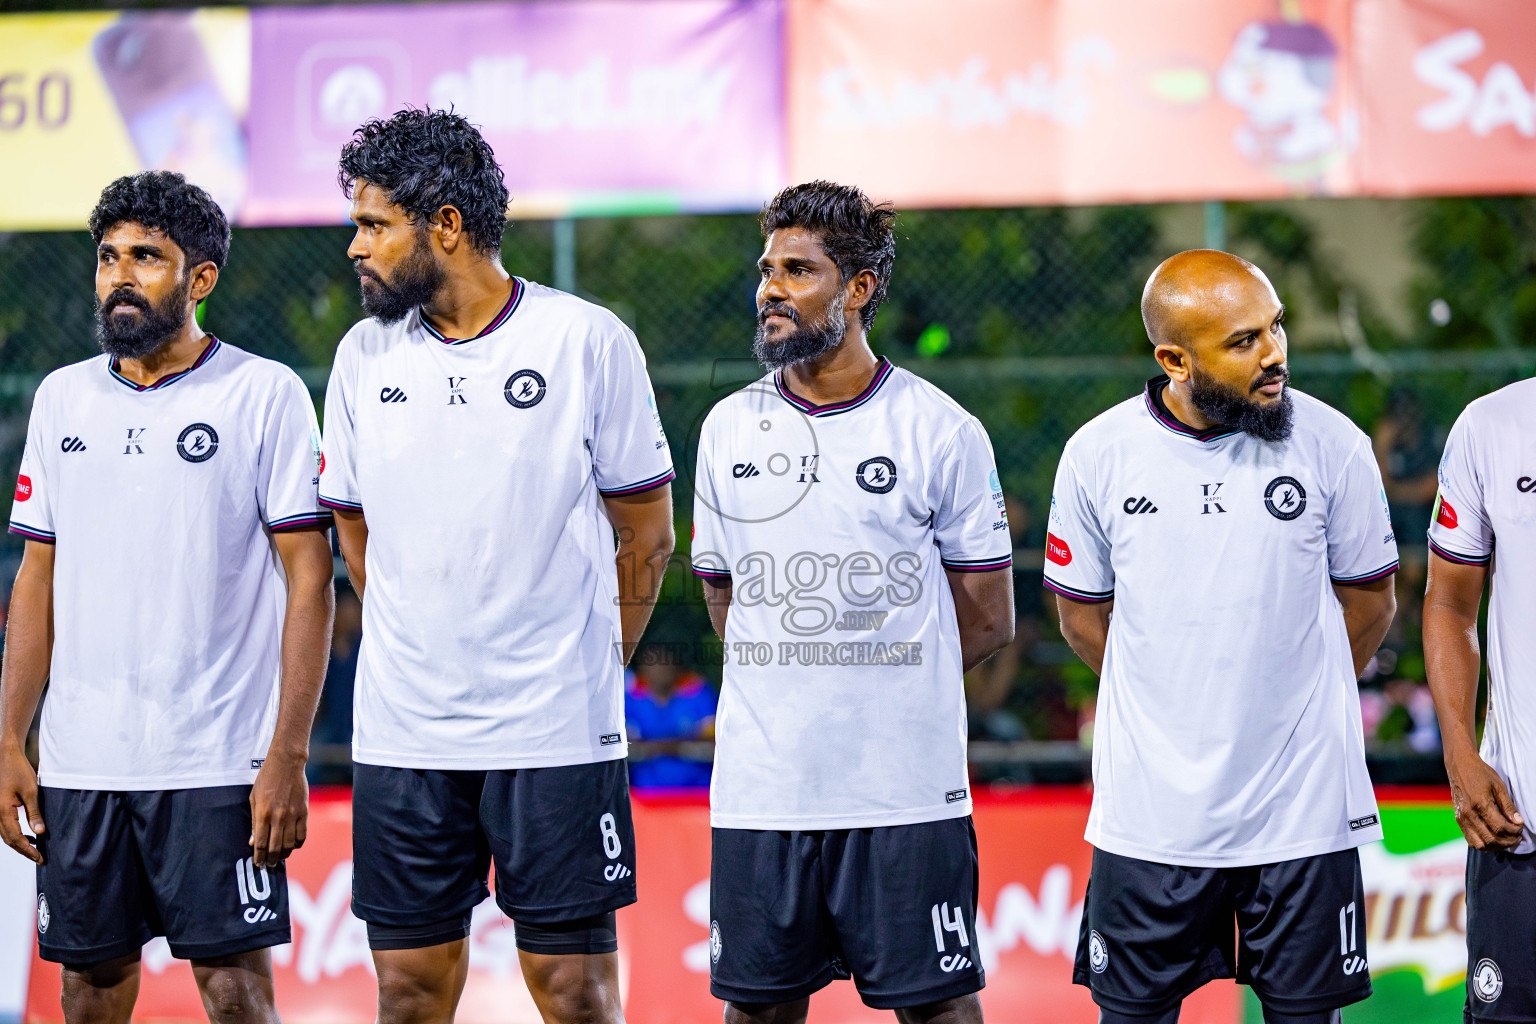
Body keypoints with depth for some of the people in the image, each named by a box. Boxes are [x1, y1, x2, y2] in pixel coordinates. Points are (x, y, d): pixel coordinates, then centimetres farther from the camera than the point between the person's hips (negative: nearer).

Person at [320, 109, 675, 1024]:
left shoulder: (587, 342, -4)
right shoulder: (365, 355, 6)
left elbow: (648, 536, 4)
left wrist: (588, 670, 8)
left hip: (557, 732, -3)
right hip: (401, 733, 4)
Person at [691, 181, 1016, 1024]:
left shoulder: (940, 431, -1)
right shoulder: (729, 429, 9)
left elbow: (986, 619, 4)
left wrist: (880, 679, 5)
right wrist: (797, 684, 10)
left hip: (905, 790, -3)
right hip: (760, 787, 3)